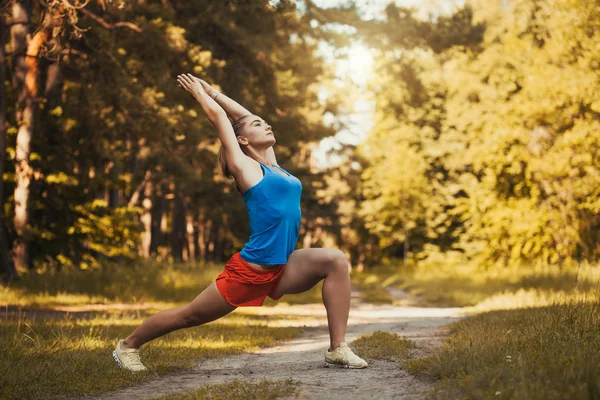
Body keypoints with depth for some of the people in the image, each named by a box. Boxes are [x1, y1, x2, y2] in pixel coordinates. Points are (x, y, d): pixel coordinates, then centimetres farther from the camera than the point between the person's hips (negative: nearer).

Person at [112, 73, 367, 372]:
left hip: (282, 269, 6)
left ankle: (337, 350, -12)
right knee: (190, 315, 7)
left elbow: (244, 116, 23)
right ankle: (128, 345, 30)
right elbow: (218, 117, 1)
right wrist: (198, 92, 17)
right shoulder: (244, 166, -4)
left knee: (335, 260, -12)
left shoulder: (273, 164, 14)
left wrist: (212, 92, 31)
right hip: (250, 270, -6)